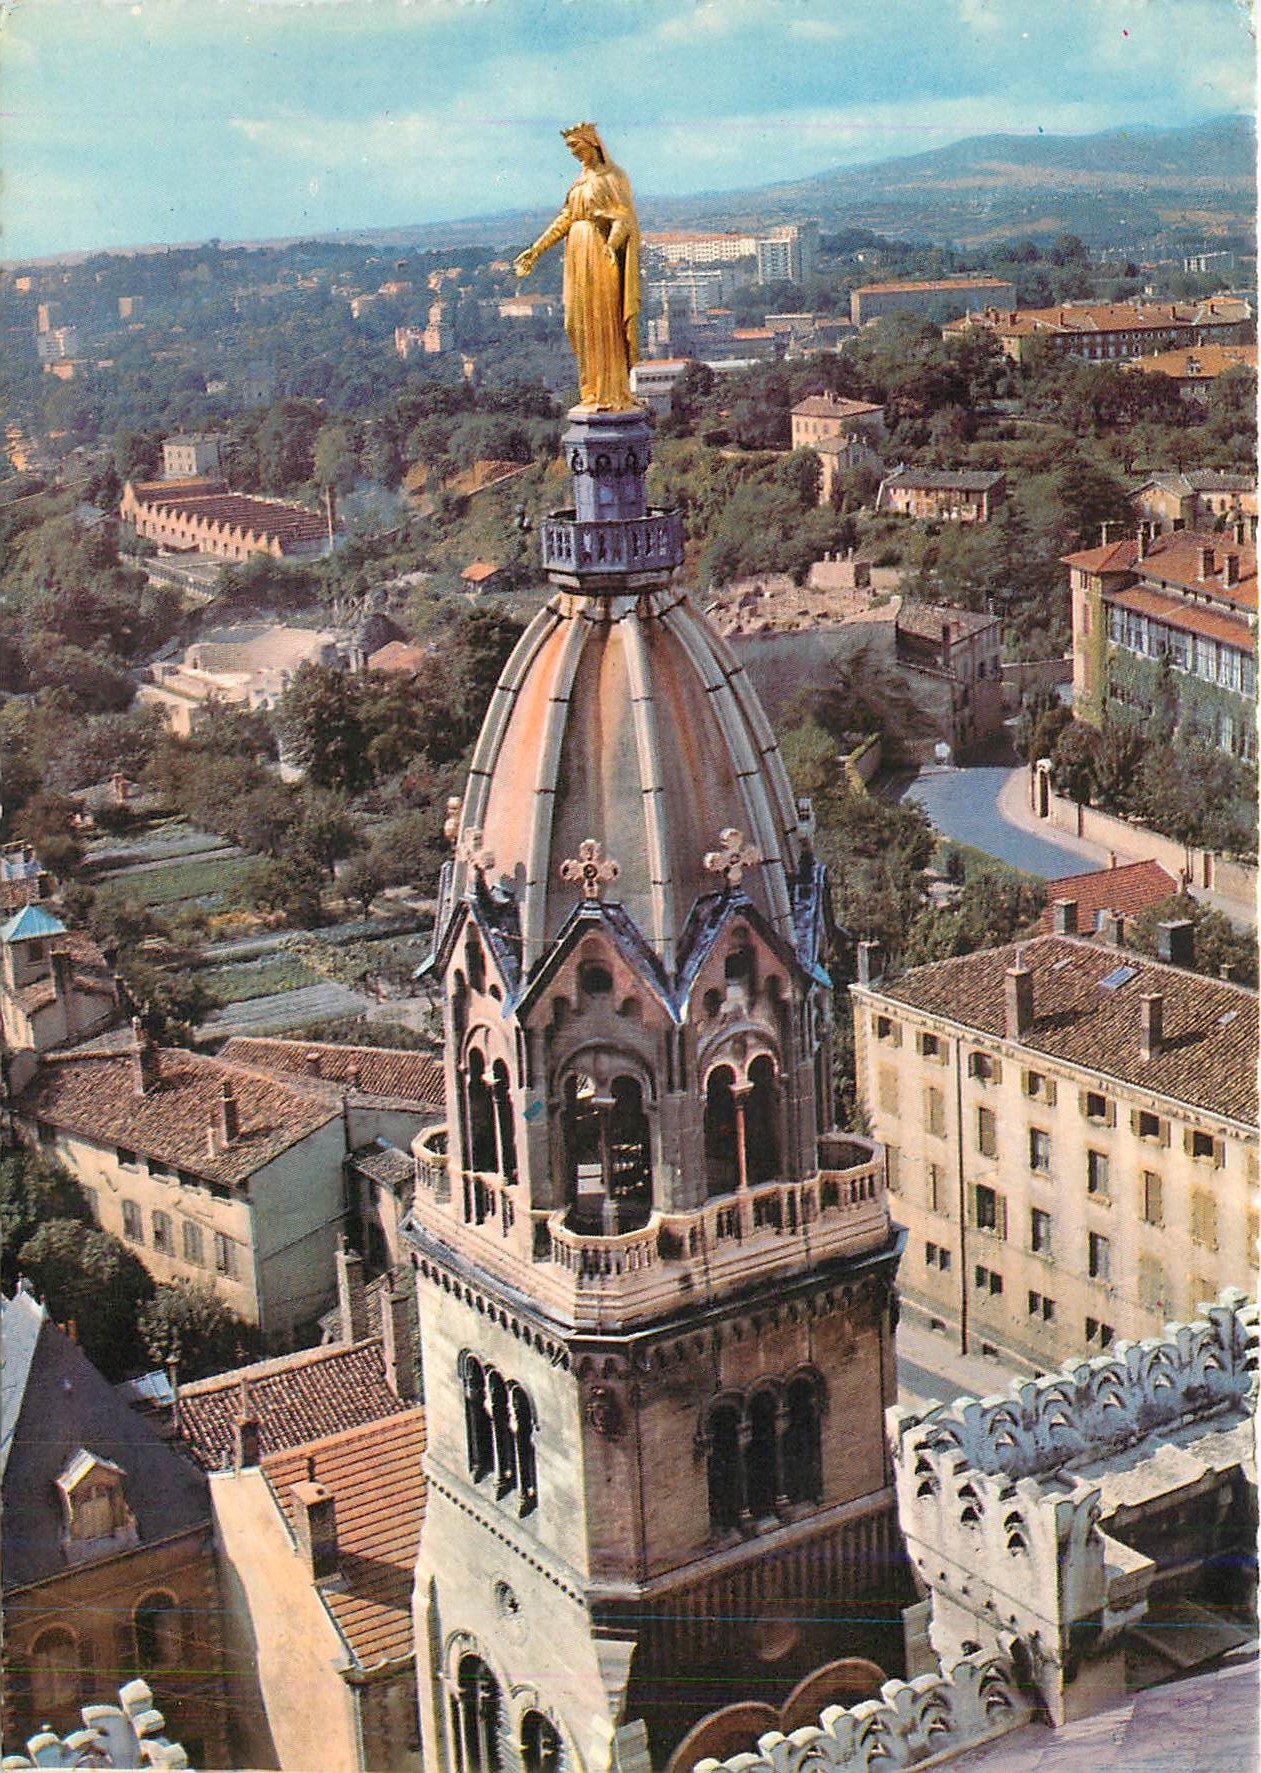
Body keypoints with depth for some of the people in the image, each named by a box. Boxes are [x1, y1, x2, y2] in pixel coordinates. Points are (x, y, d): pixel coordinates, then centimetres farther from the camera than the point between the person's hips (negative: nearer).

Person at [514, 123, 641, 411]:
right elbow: (565, 219, 17)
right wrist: (536, 250, 13)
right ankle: (593, 392, 11)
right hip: (578, 255, 8)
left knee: (604, 322, -8)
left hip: (601, 253, -8)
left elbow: (623, 215, -15)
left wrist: (611, 245, -33)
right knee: (580, 323, 7)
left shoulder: (613, 176, -5)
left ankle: (613, 393, -6)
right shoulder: (581, 179, 17)